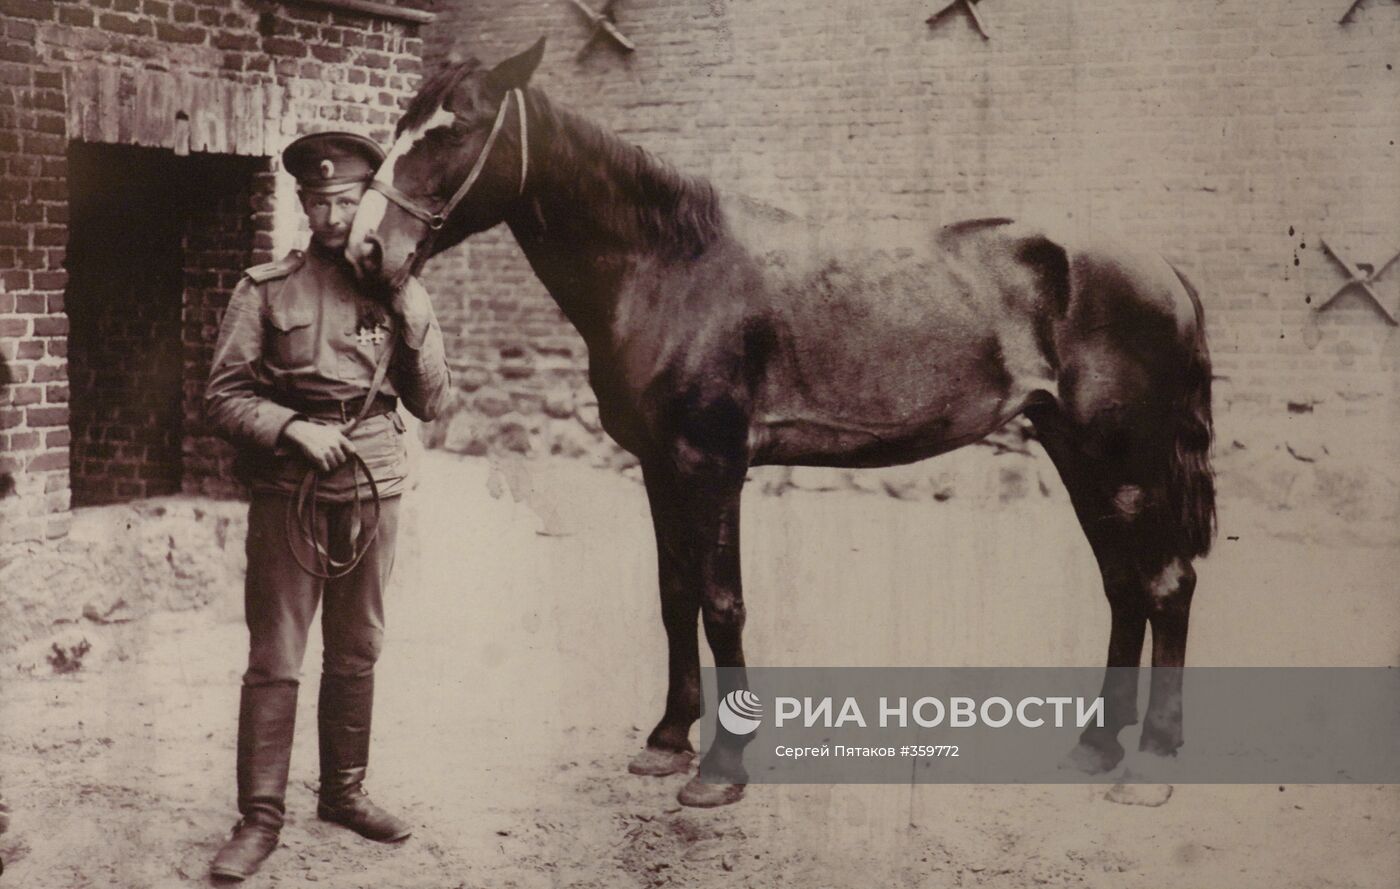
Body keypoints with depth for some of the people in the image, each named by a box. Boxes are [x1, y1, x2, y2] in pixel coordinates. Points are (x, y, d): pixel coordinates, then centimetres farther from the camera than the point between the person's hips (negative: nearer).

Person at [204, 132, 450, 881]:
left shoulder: (398, 292, 6)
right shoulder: (266, 290, -2)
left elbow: (429, 404, 5)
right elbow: (223, 397, -3)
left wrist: (415, 320, -7)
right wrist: (294, 428, -18)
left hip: (373, 485, 3)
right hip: (289, 489, -3)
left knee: (357, 650, 13)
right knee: (274, 658, -2)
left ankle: (344, 792, 28)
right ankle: (260, 818, 5)